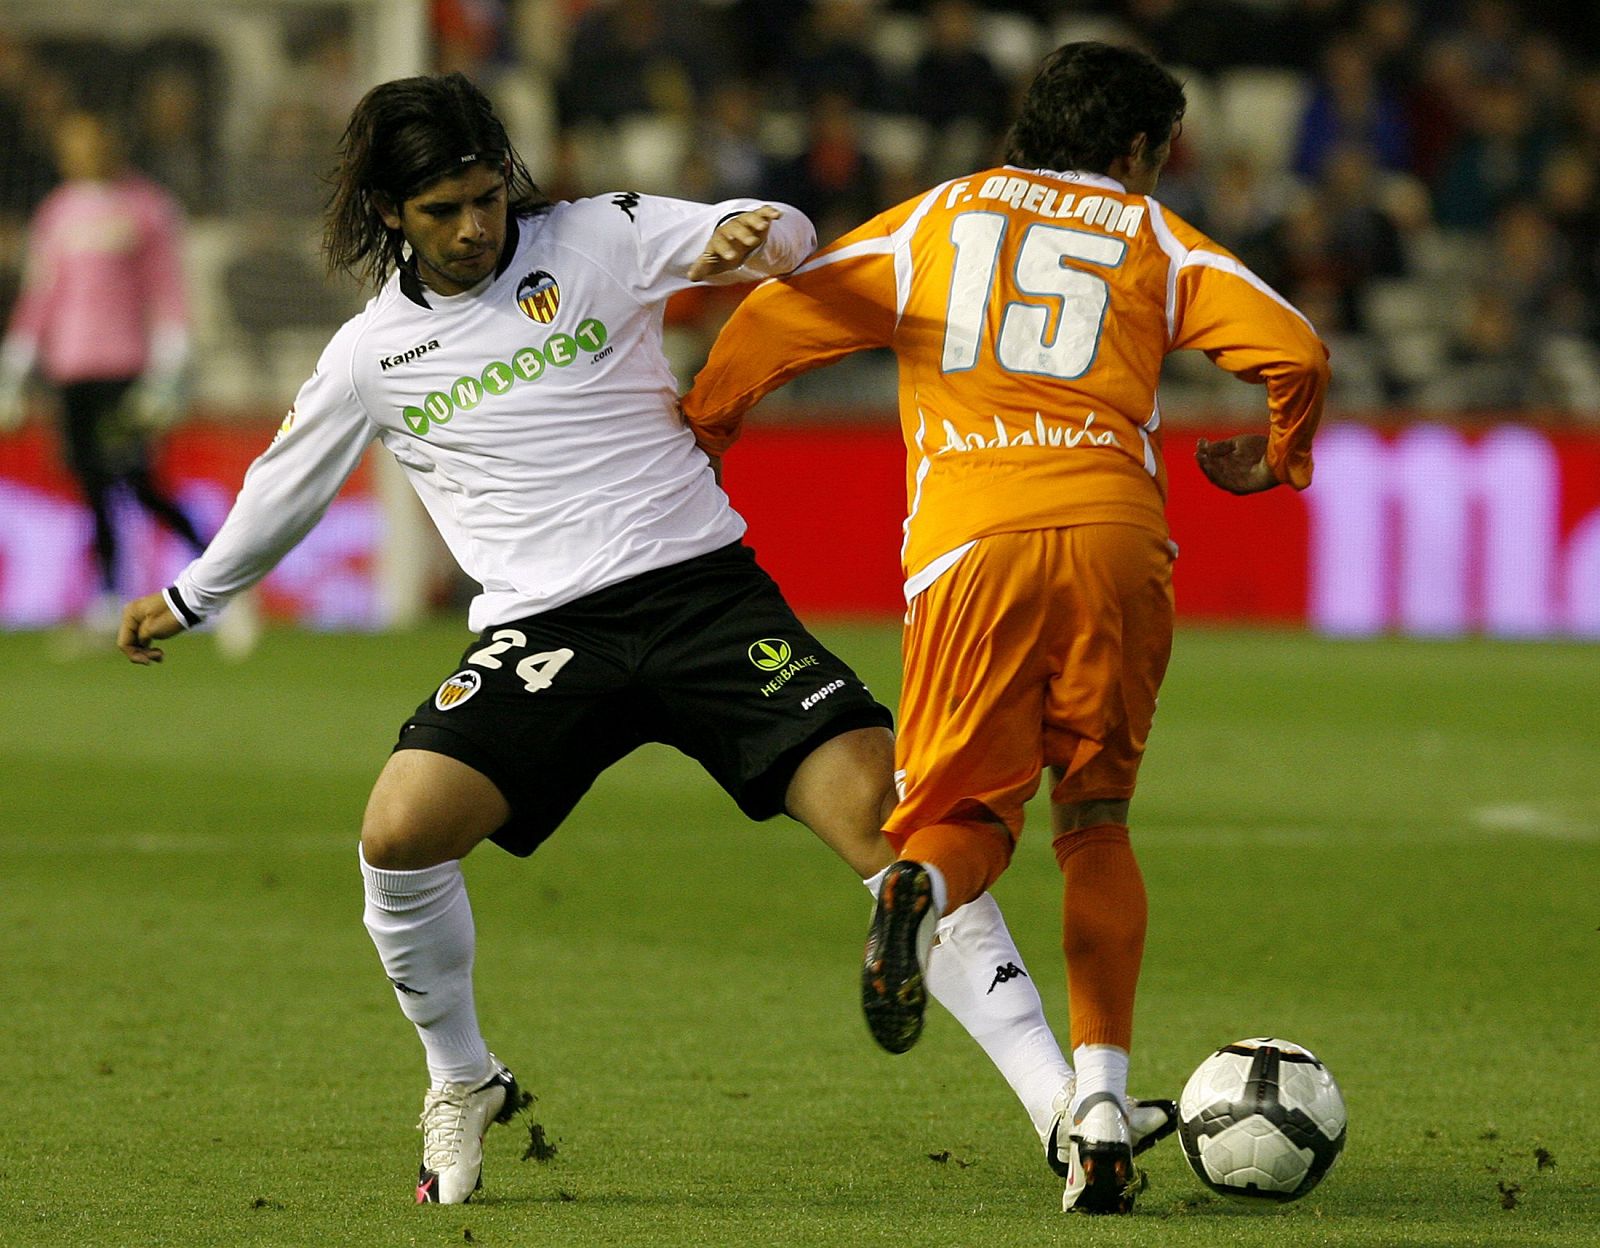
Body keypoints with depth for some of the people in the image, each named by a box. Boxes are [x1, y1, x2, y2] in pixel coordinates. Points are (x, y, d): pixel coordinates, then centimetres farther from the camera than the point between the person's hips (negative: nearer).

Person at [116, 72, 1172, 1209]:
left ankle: (1063, 1102, -20)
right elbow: (285, 486, 27)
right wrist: (190, 600, 38)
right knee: (399, 833, -22)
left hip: (702, 589, -1)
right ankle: (462, 1086, 7)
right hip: (540, 633, 1)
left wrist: (754, 235, -24)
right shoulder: (372, 357, 10)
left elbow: (781, 238, 0)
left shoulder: (596, 240, 4)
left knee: (880, 806, -18)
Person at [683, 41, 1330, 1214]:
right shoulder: (1152, 236, 20)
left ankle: (921, 890, -32)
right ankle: (1103, 1103, -1)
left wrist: (695, 438, 34)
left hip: (970, 544, 0)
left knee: (969, 809, 8)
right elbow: (1295, 350, 10)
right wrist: (1275, 461, 30)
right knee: (1096, 816, 13)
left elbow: (774, 317, 19)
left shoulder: (938, 216, 23)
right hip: (1115, 532, 0)